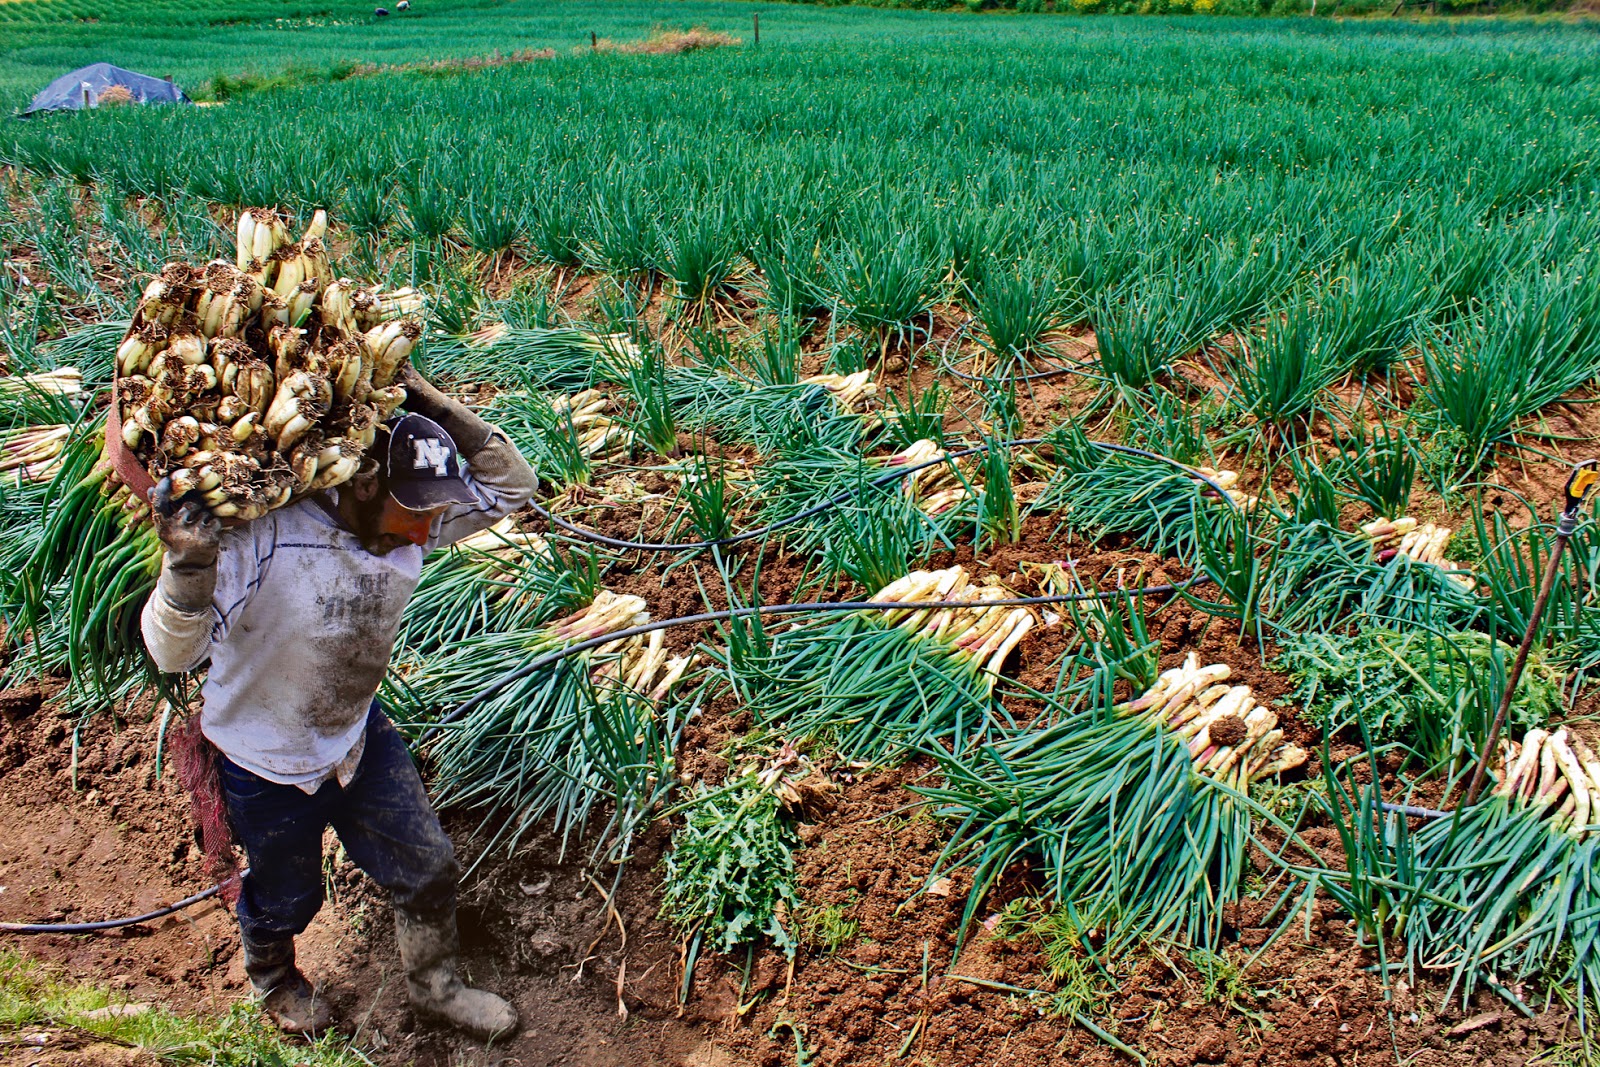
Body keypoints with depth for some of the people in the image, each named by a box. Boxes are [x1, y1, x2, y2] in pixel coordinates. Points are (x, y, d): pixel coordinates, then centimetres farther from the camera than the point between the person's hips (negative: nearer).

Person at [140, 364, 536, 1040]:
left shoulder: (410, 527, -19)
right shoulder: (261, 541, -37)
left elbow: (511, 485, -11)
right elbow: (173, 653, -34)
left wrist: (428, 405, -26)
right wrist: (189, 568, -56)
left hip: (360, 737, 5)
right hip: (268, 763, -4)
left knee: (426, 864, 16)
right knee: (284, 897, 22)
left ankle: (435, 987, 45)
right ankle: (274, 984, 59)